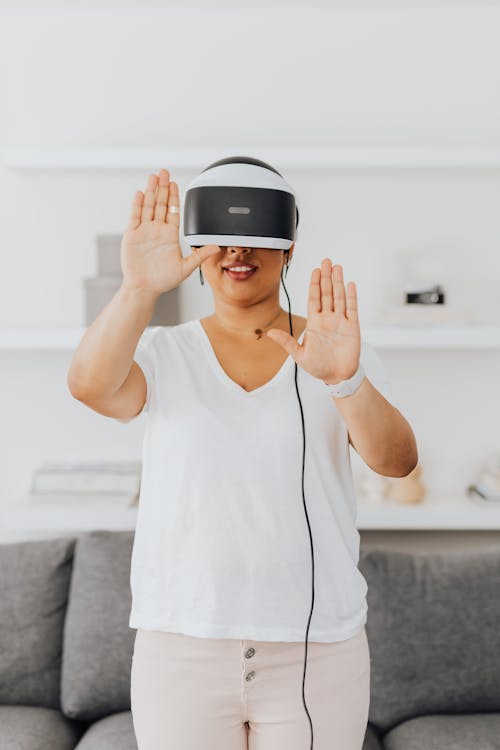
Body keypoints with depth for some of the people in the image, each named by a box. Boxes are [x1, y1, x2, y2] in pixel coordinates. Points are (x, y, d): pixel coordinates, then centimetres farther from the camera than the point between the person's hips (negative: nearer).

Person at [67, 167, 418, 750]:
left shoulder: (337, 350, 0)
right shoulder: (165, 353, 1)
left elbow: (396, 461, -14)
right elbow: (90, 386, -19)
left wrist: (345, 379, -33)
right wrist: (138, 290, -36)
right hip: (179, 642, 1)